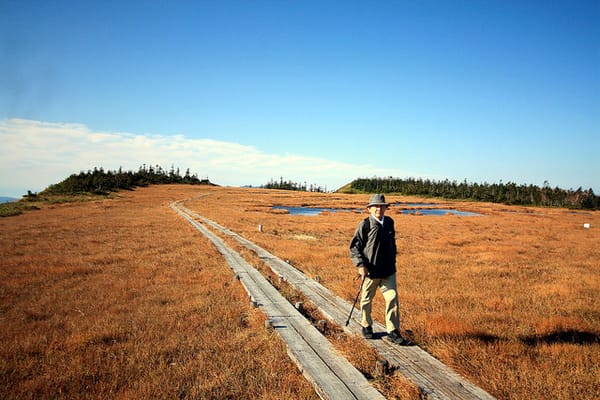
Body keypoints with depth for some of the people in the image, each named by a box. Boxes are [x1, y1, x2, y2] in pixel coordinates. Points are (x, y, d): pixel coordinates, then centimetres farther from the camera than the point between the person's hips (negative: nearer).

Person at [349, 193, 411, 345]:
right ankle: (366, 326, 33)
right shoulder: (364, 225, -11)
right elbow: (354, 247, -9)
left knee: (392, 298, -1)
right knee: (367, 300, 12)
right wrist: (360, 265, -17)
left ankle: (393, 331, 10)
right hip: (370, 270, -4)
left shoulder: (389, 222, 6)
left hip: (388, 270, 4)